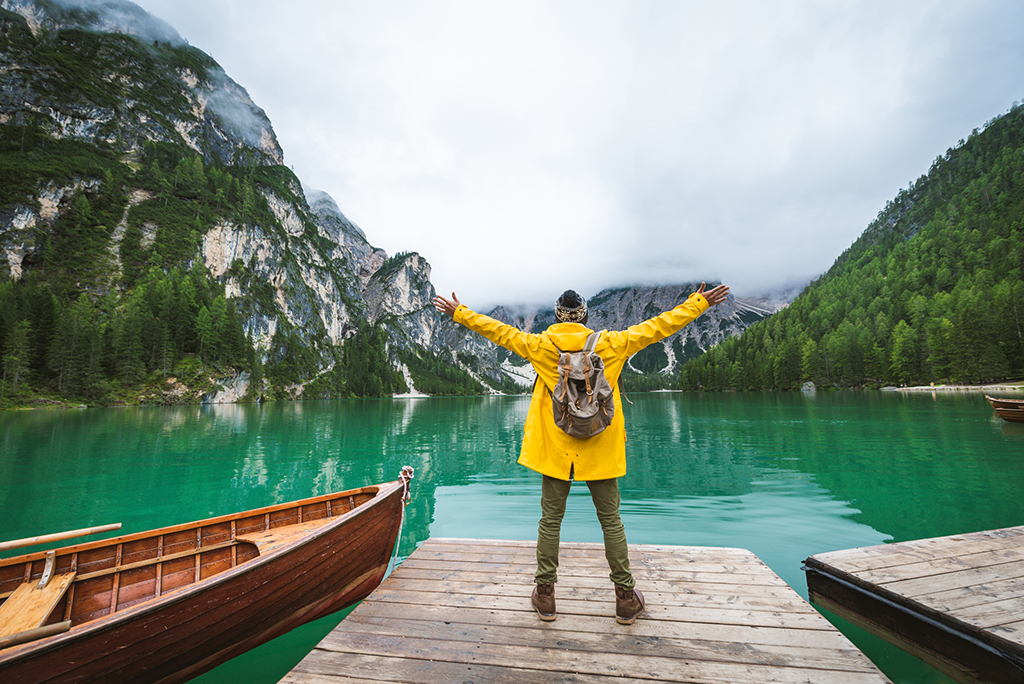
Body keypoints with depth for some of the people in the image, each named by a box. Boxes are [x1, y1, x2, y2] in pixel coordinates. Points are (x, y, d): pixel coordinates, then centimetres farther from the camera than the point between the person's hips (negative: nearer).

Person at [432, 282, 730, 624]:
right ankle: (626, 599, 24)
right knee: (611, 522, 12)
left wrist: (459, 312, 19)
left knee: (550, 521, 11)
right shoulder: (611, 344, -3)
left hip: (554, 449, 0)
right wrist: (699, 303, 15)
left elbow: (497, 329, 6)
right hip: (601, 451, 0)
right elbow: (658, 326, 4)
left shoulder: (539, 346, -3)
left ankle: (545, 596, 23)